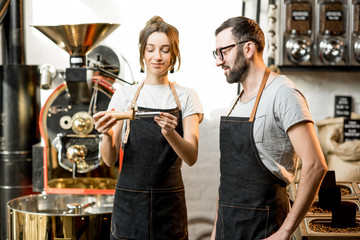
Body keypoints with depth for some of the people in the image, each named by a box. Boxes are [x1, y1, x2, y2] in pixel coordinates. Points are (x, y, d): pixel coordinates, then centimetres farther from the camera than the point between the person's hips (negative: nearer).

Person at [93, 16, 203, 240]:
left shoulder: (186, 97, 2)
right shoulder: (124, 95, 3)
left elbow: (191, 158, -8)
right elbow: (110, 159, -2)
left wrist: (170, 134, -28)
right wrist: (107, 135, -23)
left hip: (170, 203, 0)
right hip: (129, 200, 0)